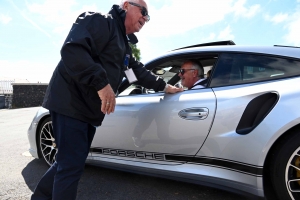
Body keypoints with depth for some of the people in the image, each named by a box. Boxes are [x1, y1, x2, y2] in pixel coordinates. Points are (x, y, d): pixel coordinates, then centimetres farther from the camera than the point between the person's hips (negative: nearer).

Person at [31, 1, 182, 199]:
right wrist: (101, 83, -29)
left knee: (70, 161, 18)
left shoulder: (124, 45, 21)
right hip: (71, 102, -9)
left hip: (90, 108, 10)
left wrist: (164, 86, 30)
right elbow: (72, 49, -24)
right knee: (73, 163, -6)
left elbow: (139, 71, 29)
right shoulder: (100, 21, -9)